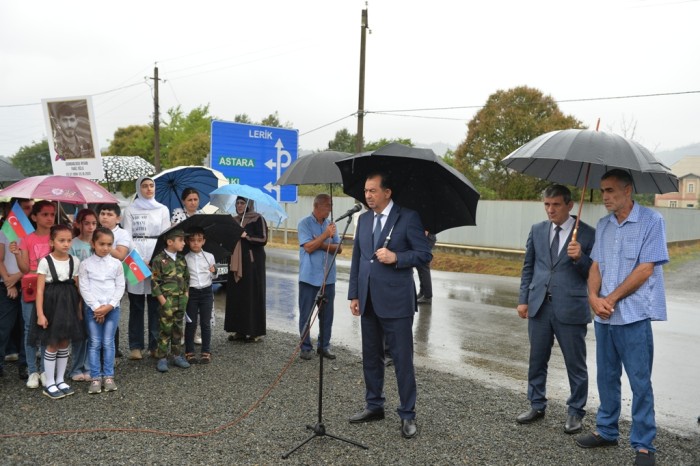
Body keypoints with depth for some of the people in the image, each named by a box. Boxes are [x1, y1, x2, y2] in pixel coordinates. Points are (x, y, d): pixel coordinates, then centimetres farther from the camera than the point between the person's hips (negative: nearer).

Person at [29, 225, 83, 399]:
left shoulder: (75, 261, 2)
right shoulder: (45, 261, -10)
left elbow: (77, 287, 7)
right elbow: (40, 289, -11)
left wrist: (79, 310, 8)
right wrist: (40, 314, -16)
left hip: (68, 304, 4)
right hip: (51, 304, -4)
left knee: (64, 344, 11)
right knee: (52, 345, 2)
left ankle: (60, 380, 23)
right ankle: (49, 383, 14)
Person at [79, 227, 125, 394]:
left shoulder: (116, 264, 2)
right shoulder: (85, 264, -1)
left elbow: (120, 287, 1)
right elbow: (84, 288, -4)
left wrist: (109, 306, -9)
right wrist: (96, 307, -11)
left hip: (112, 307, 1)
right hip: (92, 308, -1)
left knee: (108, 342, 5)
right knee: (95, 343, 3)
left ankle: (109, 376, 13)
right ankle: (95, 377, 9)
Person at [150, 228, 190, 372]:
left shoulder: (182, 259, 10)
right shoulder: (159, 259, -8)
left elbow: (187, 278, 17)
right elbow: (154, 281, -10)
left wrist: (186, 295, 7)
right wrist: (162, 300, -13)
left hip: (181, 301, 6)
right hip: (167, 300, -5)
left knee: (178, 329, 12)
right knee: (166, 330, -2)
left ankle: (177, 355, 22)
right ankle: (162, 358, 7)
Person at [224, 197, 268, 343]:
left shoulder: (257, 219, -4)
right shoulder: (234, 220, 15)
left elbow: (263, 239, -11)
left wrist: (246, 236, -16)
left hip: (252, 262, -6)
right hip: (236, 262, 6)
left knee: (252, 295, -4)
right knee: (236, 295, 4)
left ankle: (256, 331, 3)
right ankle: (240, 330, 12)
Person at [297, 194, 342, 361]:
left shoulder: (330, 224, 9)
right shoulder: (304, 223, -4)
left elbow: (339, 248, 4)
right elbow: (308, 247, -12)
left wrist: (322, 245, -11)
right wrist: (325, 235, -17)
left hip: (328, 277, 4)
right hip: (309, 277, -4)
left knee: (327, 315, 7)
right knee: (306, 314, 3)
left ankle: (324, 346, 19)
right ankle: (306, 347, 14)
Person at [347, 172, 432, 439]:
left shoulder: (408, 217, -7)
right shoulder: (364, 219, 11)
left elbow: (425, 254, -7)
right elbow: (357, 259, 13)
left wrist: (396, 257, -22)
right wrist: (354, 294, 9)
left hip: (396, 301, -6)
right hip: (368, 301, 6)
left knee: (402, 359, 1)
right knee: (371, 357, 15)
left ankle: (407, 415, 14)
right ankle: (374, 406, 30)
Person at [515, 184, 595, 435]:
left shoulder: (587, 234, -4)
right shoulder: (537, 230, 8)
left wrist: (579, 257, -22)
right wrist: (523, 299, 7)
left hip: (570, 308, -4)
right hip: (539, 306, 4)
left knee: (575, 364, 9)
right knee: (537, 360, 14)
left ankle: (575, 412, 25)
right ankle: (537, 406, 31)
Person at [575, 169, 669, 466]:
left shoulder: (651, 221, -7)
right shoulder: (603, 225, 10)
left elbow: (645, 269, -13)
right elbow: (596, 265, 9)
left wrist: (611, 298, -13)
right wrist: (593, 296, -9)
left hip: (634, 315, -5)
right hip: (604, 315, 6)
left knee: (640, 381, 2)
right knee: (606, 376, 15)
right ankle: (606, 431, 29)